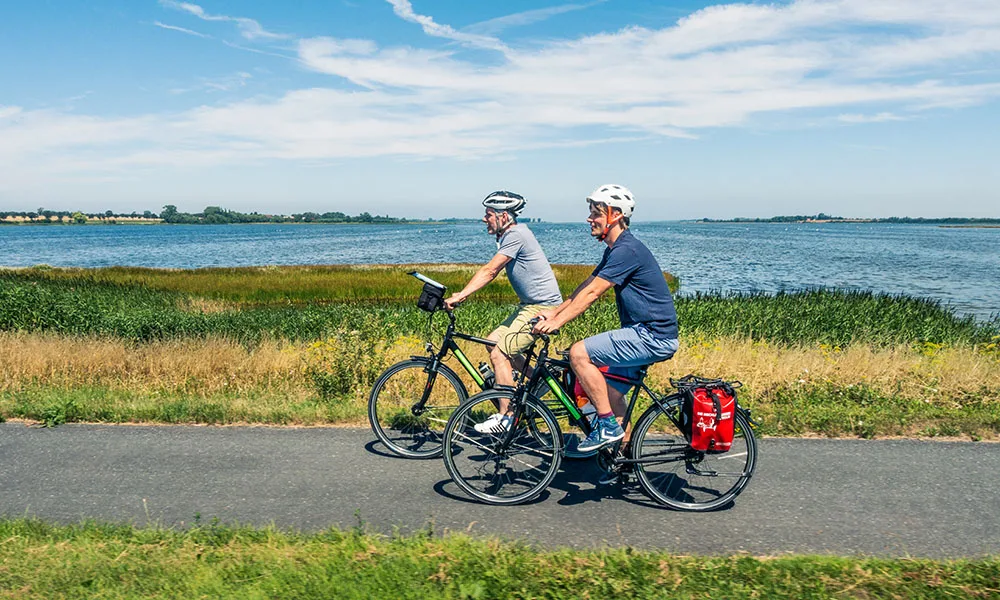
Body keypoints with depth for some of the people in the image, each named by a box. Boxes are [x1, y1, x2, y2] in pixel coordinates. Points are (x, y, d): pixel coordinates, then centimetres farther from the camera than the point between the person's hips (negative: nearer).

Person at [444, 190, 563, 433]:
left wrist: (460, 296, -21)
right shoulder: (509, 235, 13)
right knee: (494, 341, 11)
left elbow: (489, 271, -21)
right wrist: (462, 294, 5)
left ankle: (505, 417, -2)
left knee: (499, 353, -11)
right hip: (530, 306, 10)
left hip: (542, 307, -10)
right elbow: (490, 270, 13)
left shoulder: (517, 234, -17)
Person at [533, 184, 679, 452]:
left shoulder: (627, 250, -18)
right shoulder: (615, 249, 15)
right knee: (610, 392, 14)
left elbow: (592, 293, -22)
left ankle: (609, 426, -9)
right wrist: (554, 312, 15)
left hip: (653, 337, -11)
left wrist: (557, 322, -21)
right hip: (644, 333, 11)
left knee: (579, 353, -17)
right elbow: (586, 287, 19)